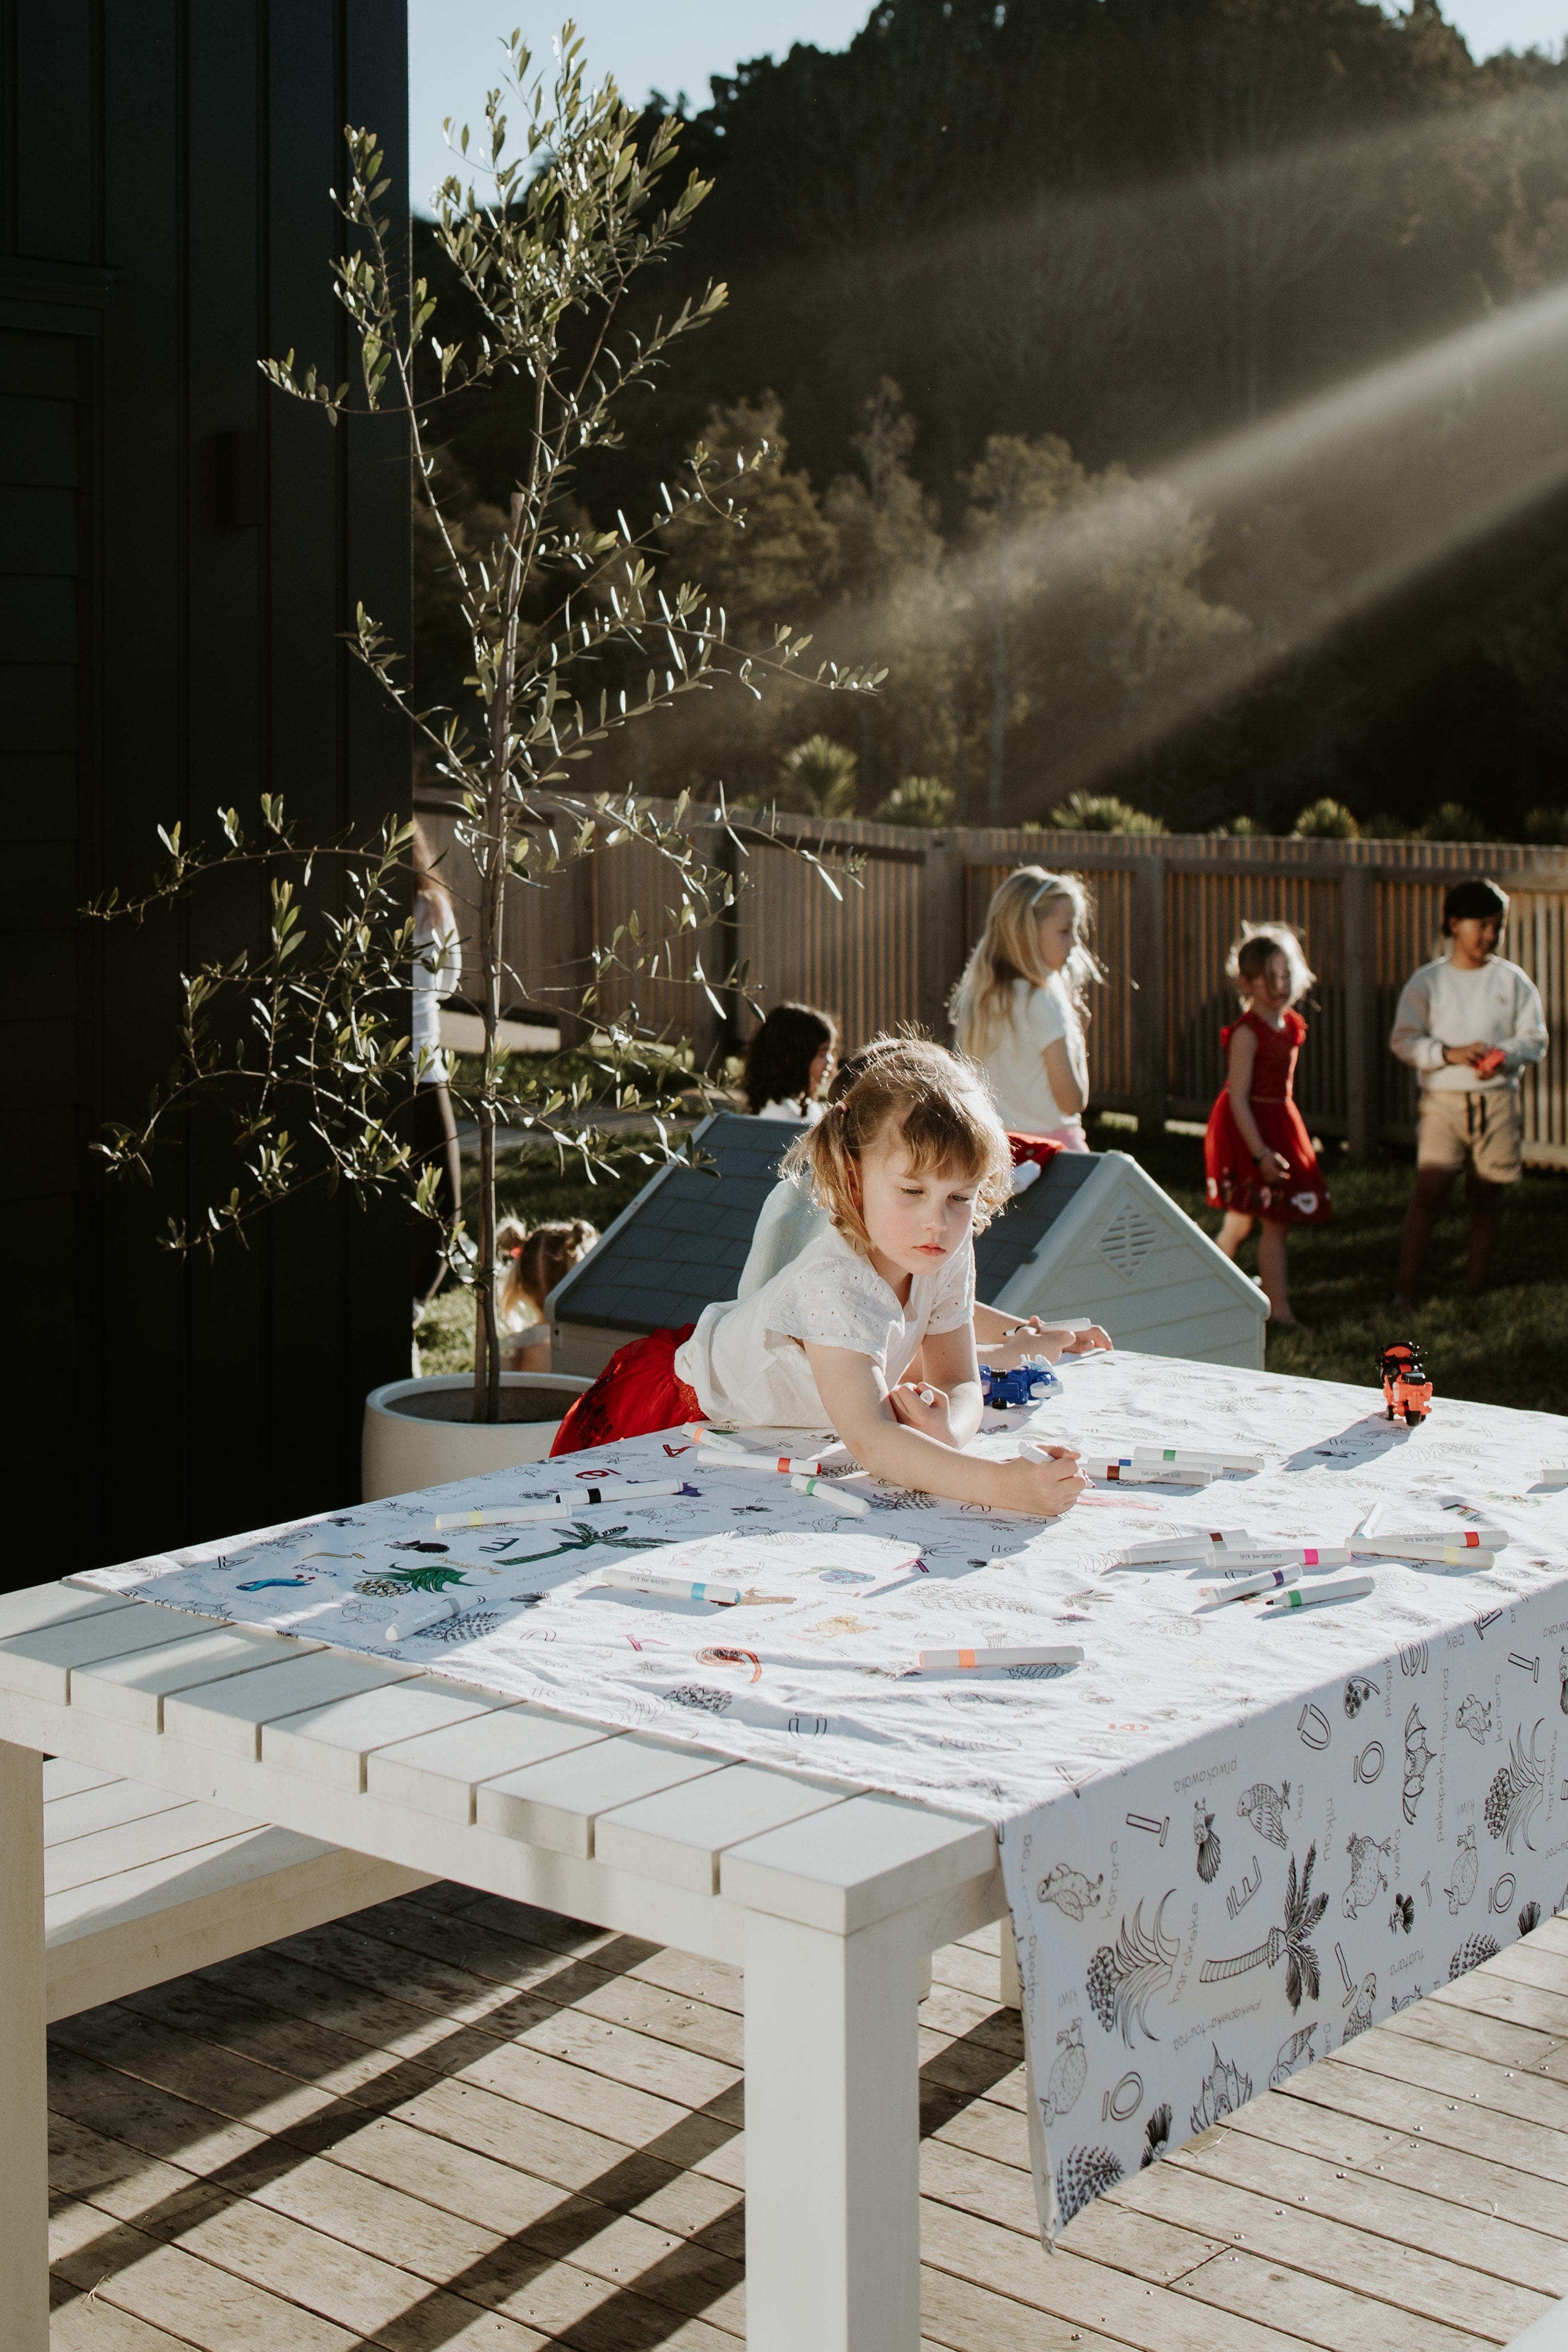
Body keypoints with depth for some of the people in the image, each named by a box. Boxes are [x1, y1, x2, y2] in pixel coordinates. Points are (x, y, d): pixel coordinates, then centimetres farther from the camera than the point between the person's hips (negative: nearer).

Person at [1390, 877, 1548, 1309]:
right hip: (1443, 1101, -2)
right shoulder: (1427, 981, 2)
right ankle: (1405, 1291, -9)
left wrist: (1505, 1055, -15)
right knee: (1429, 1191, -14)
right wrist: (1450, 1053, -18)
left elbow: (1535, 1038, 6)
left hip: (1497, 1100, 2)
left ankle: (1475, 1292, 17)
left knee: (1487, 1200, 6)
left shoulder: (1512, 980, 5)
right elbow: (1403, 1039, -2)